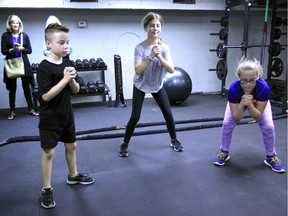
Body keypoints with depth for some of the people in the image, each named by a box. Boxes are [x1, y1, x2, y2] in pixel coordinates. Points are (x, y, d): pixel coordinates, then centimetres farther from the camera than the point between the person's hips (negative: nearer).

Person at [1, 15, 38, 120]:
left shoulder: (24, 35, 5)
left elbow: (30, 50, 2)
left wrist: (22, 48, -16)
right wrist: (12, 49, -21)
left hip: (24, 63, 1)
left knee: (26, 86, 7)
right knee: (12, 88, 5)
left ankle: (31, 109, 15)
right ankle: (12, 111, 14)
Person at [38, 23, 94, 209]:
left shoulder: (67, 63, 1)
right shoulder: (44, 67, -18)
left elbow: (76, 90, 5)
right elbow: (46, 96, -23)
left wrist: (72, 80, -16)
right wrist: (64, 79, -26)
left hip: (67, 115, 7)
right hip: (50, 118, -6)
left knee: (71, 146, 19)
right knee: (49, 152, 4)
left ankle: (73, 176, 41)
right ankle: (47, 189, 19)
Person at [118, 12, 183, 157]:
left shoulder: (164, 47, -12)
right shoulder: (140, 48, -19)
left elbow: (171, 70, -20)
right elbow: (138, 70, -28)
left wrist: (159, 56, -32)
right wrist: (151, 56, -34)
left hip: (157, 86, 3)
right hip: (140, 86, -3)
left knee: (168, 114, 5)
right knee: (135, 117, -5)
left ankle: (174, 140, 27)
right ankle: (124, 145, 14)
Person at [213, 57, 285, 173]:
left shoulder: (264, 88, -41)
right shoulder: (233, 89, -41)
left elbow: (257, 116, -30)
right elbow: (236, 118, -32)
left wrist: (249, 104, -48)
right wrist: (242, 104, -50)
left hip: (258, 103, 0)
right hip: (238, 102, 0)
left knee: (268, 126, -14)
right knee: (227, 123, -16)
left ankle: (271, 157, 9)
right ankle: (224, 153, 7)